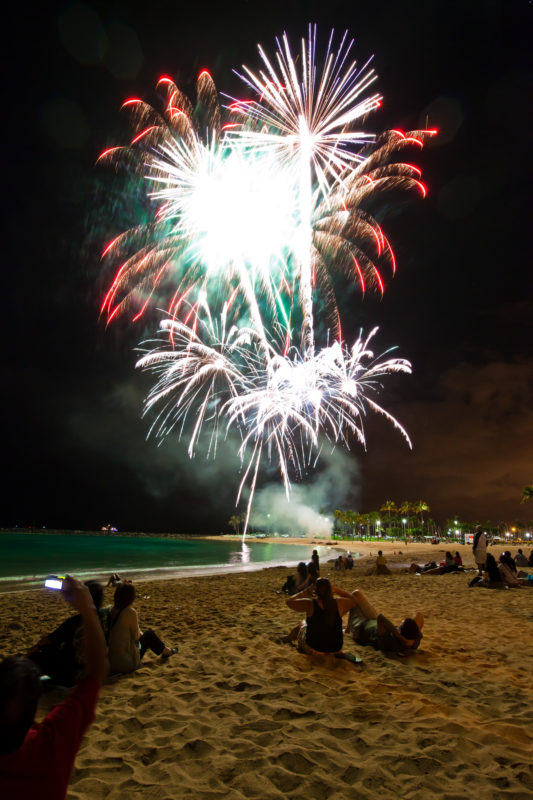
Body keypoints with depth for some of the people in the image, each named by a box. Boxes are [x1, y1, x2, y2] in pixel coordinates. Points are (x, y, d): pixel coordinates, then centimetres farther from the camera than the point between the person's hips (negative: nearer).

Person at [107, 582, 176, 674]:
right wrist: (140, 634, 12)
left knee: (142, 634, 25)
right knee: (149, 634, 13)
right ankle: (166, 651, 37)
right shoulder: (131, 612, -21)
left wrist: (139, 633, 18)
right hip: (127, 664, -6)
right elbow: (135, 636, -8)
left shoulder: (112, 610, -1)